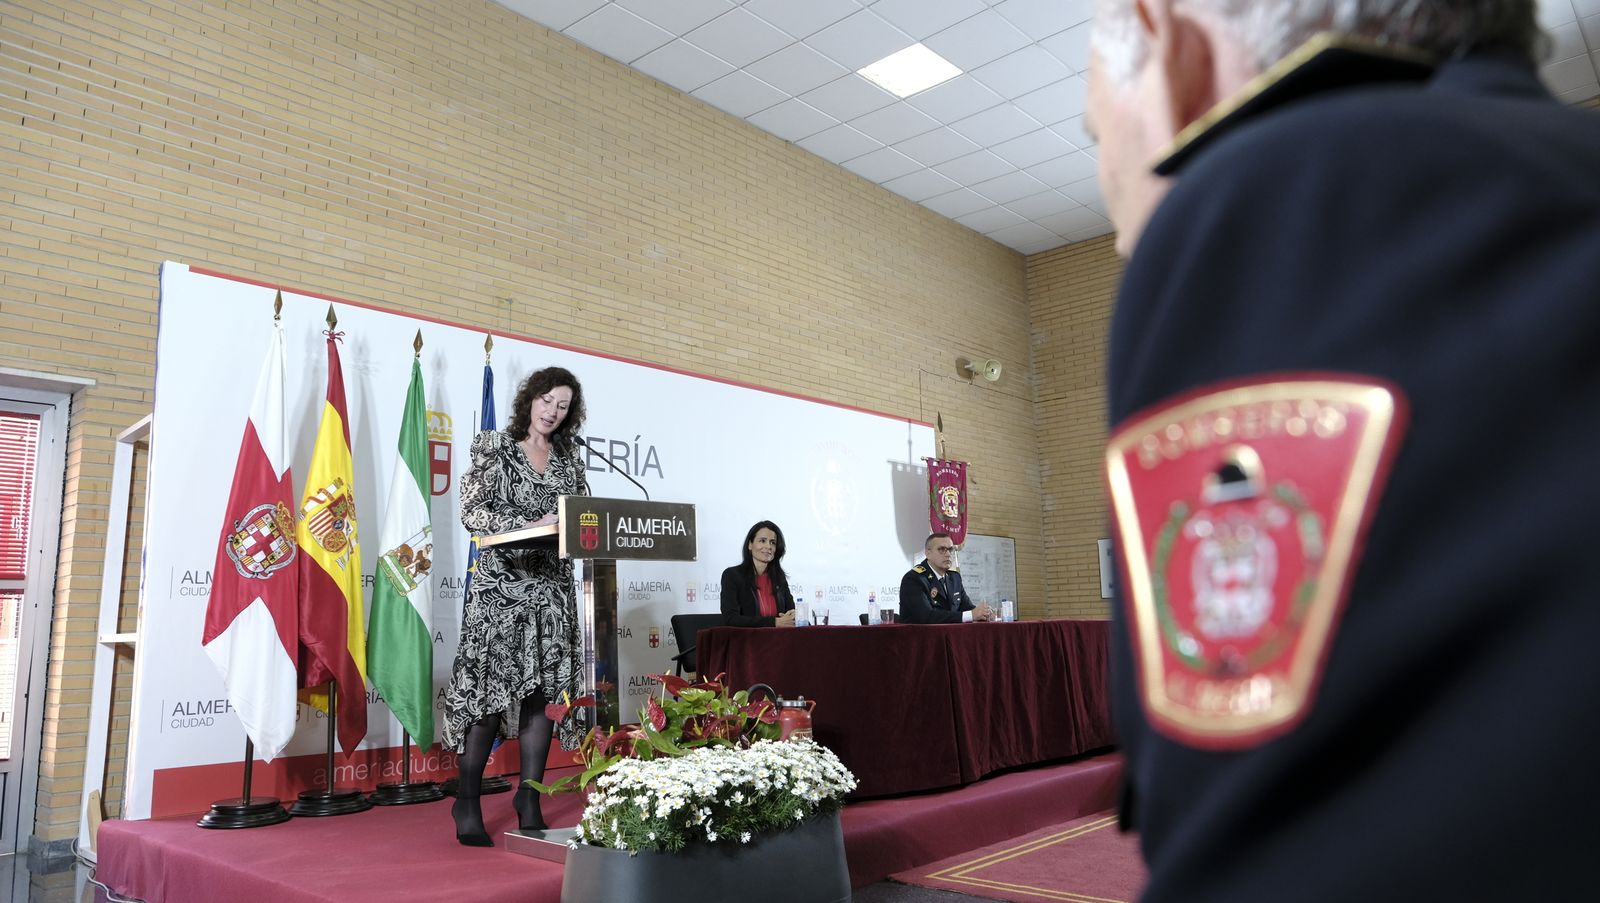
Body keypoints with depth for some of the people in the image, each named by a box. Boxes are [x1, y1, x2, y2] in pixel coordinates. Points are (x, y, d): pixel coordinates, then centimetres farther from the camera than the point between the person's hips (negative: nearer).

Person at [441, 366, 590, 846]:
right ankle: (468, 802, 6)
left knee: (542, 689, 1)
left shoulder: (569, 460, 15)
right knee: (491, 686, -7)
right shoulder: (494, 447, 3)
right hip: (501, 579, -4)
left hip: (551, 584, 4)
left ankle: (529, 798, 10)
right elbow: (471, 511, -5)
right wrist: (530, 526, -16)